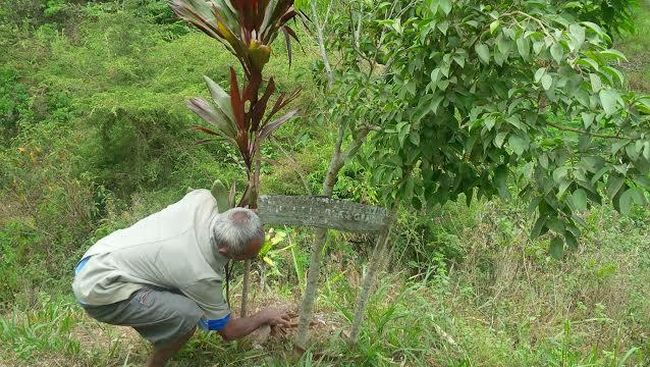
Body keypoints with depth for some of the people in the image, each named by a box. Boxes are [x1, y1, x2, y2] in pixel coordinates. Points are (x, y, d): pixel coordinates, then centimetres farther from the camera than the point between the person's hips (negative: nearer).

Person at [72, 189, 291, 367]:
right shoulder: (201, 275, -25)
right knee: (188, 314, -23)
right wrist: (264, 317, 10)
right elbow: (228, 331, -7)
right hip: (99, 291, -9)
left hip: (96, 259, 9)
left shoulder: (203, 199, -13)